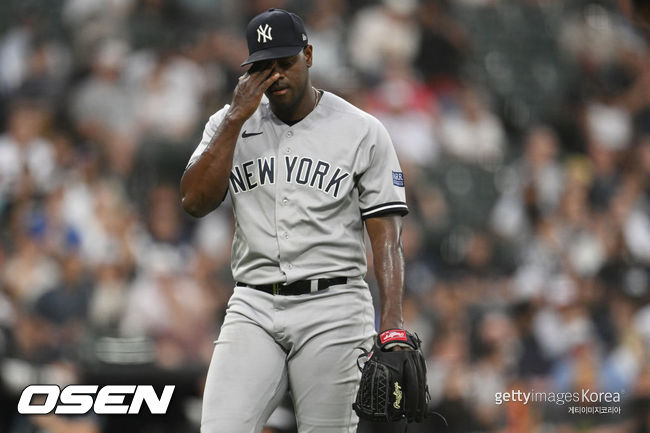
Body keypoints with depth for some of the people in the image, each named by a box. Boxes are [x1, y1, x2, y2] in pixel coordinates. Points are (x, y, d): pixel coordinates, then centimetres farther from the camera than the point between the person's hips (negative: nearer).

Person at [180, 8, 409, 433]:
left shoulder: (363, 131, 2)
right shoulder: (230, 123, 10)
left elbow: (386, 233, -2)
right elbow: (195, 202, -4)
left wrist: (392, 323, -15)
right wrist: (236, 117, -7)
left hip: (332, 309, -2)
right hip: (253, 308, 2)